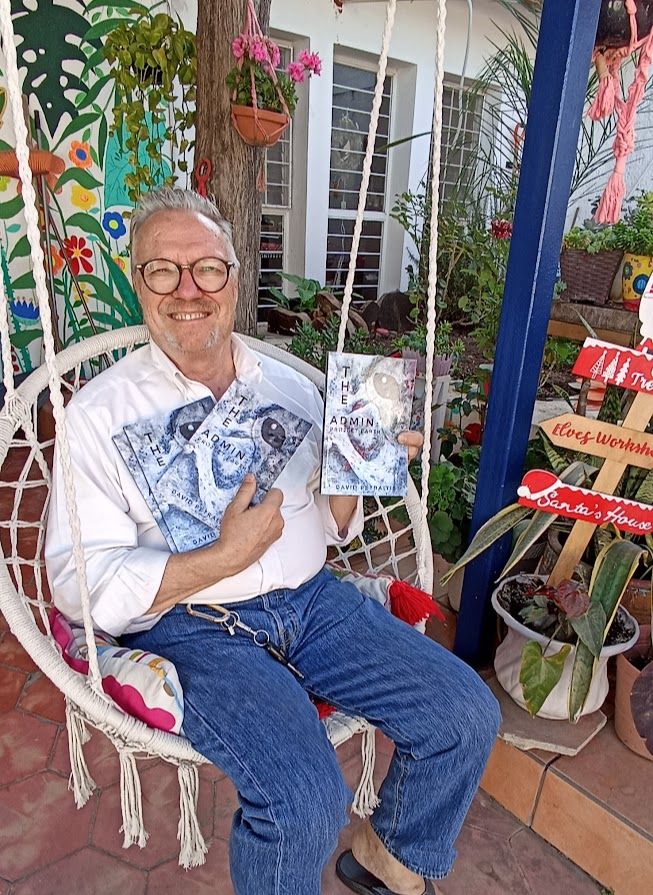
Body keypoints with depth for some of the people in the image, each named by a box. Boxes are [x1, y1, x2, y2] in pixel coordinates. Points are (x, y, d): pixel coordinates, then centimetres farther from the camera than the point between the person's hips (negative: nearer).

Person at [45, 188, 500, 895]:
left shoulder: (290, 386, 9)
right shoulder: (102, 411, -5)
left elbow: (332, 528, 12)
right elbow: (80, 584, -11)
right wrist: (225, 557, -20)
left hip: (312, 599, 5)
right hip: (190, 624, -4)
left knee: (467, 716, -3)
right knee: (304, 803, -25)